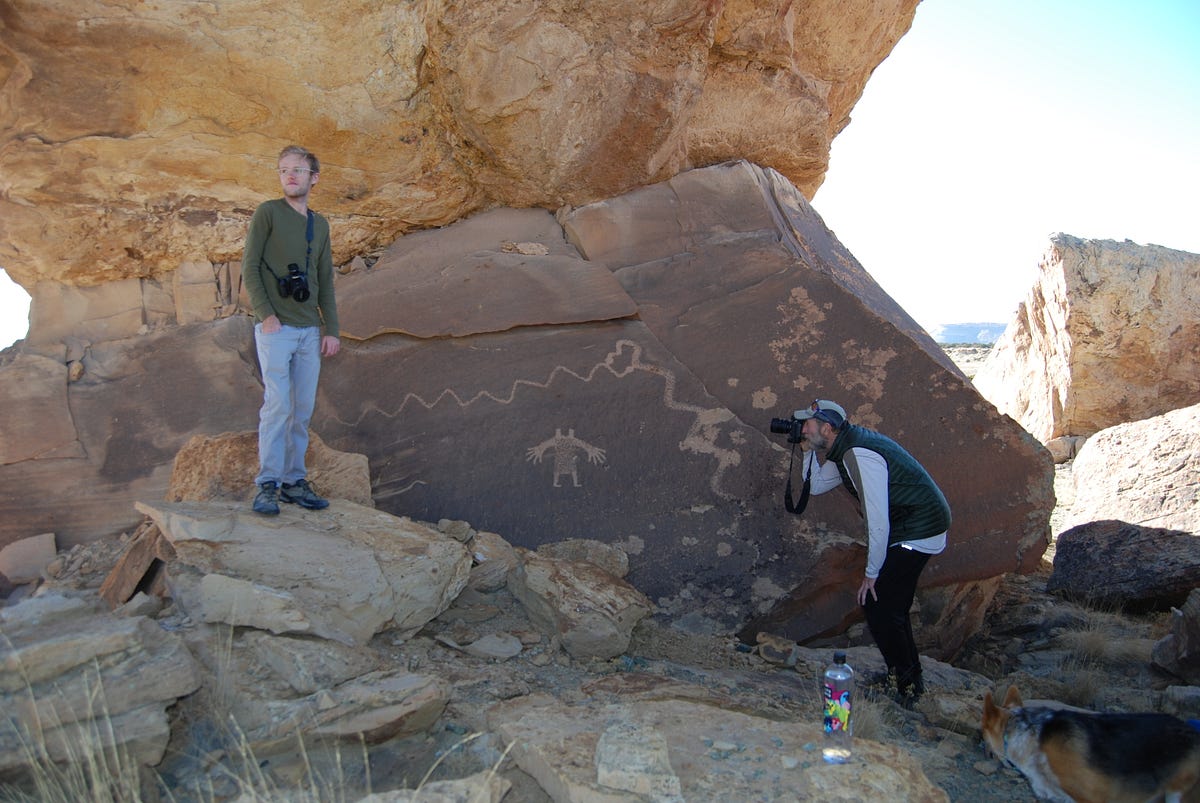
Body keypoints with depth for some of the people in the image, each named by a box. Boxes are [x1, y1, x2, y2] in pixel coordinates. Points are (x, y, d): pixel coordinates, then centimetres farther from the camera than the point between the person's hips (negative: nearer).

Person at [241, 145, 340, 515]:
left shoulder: (320, 224, 16)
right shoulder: (267, 212, 1)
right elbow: (249, 267, -4)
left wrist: (332, 329, 11)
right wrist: (265, 314, -13)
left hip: (310, 331, 5)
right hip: (276, 328, -5)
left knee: (303, 410, 5)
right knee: (277, 405, -11)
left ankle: (294, 481, 12)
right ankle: (267, 485, -5)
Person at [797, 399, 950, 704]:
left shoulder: (860, 456, -25)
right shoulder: (845, 451, 7)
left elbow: (878, 521, -25)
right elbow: (817, 484, 20)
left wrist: (872, 572, -16)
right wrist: (808, 451, 6)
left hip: (918, 533, -10)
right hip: (915, 529, 10)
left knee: (877, 605, -6)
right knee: (891, 604, 17)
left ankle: (908, 684, 6)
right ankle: (909, 676, 31)